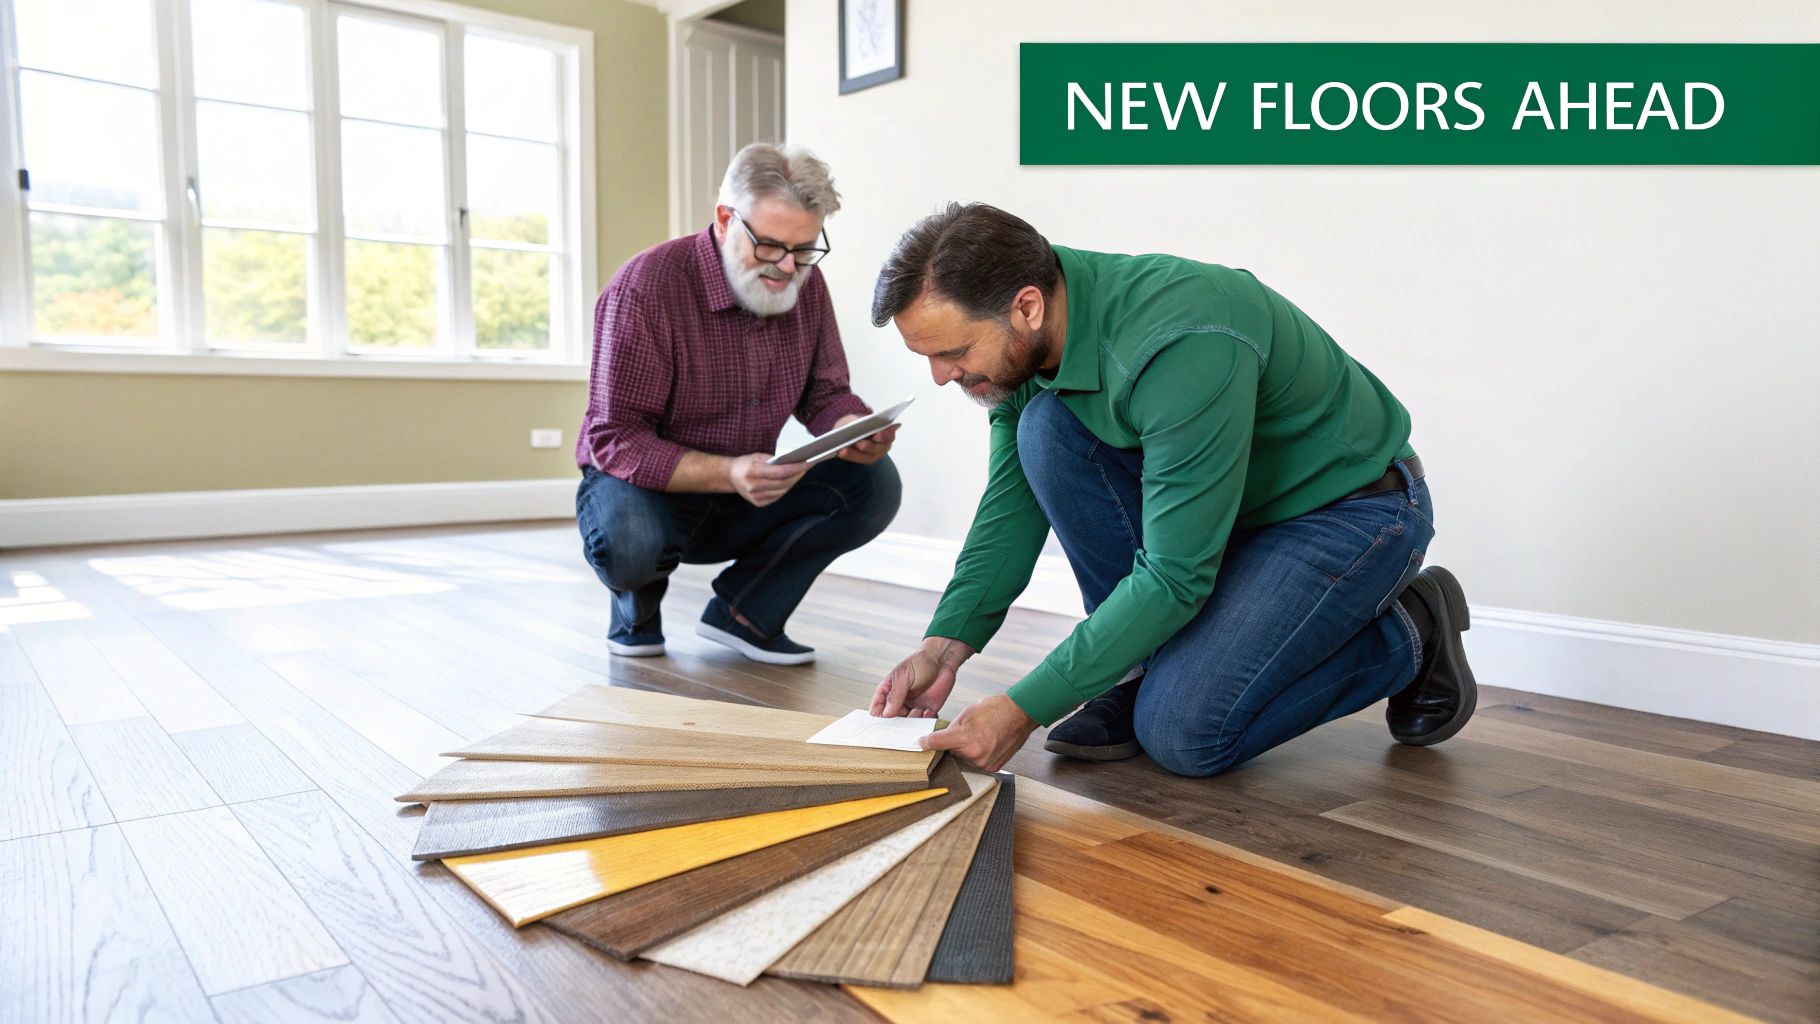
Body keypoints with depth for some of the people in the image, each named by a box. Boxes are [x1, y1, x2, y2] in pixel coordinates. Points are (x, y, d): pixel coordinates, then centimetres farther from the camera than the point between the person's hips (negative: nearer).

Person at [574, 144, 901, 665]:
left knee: (873, 481, -15)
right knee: (628, 540, -39)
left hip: (745, 503, 5)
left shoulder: (804, 284, -5)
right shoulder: (646, 285, -23)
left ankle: (744, 611, -3)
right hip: (650, 487, -5)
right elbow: (616, 440, -25)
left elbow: (825, 393, 2)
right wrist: (727, 474, -40)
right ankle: (637, 607, 2)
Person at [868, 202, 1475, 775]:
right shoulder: (1022, 346, -11)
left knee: (1182, 732, -20)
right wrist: (945, 645, -15)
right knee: (1047, 428, -18)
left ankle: (1407, 638, 3)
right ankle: (1156, 664, -4)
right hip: (1224, 500, 7)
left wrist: (1022, 709, -31)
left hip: (1352, 508, -7)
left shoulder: (1183, 347, -36)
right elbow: (1012, 510, -3)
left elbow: (1175, 578, -34)